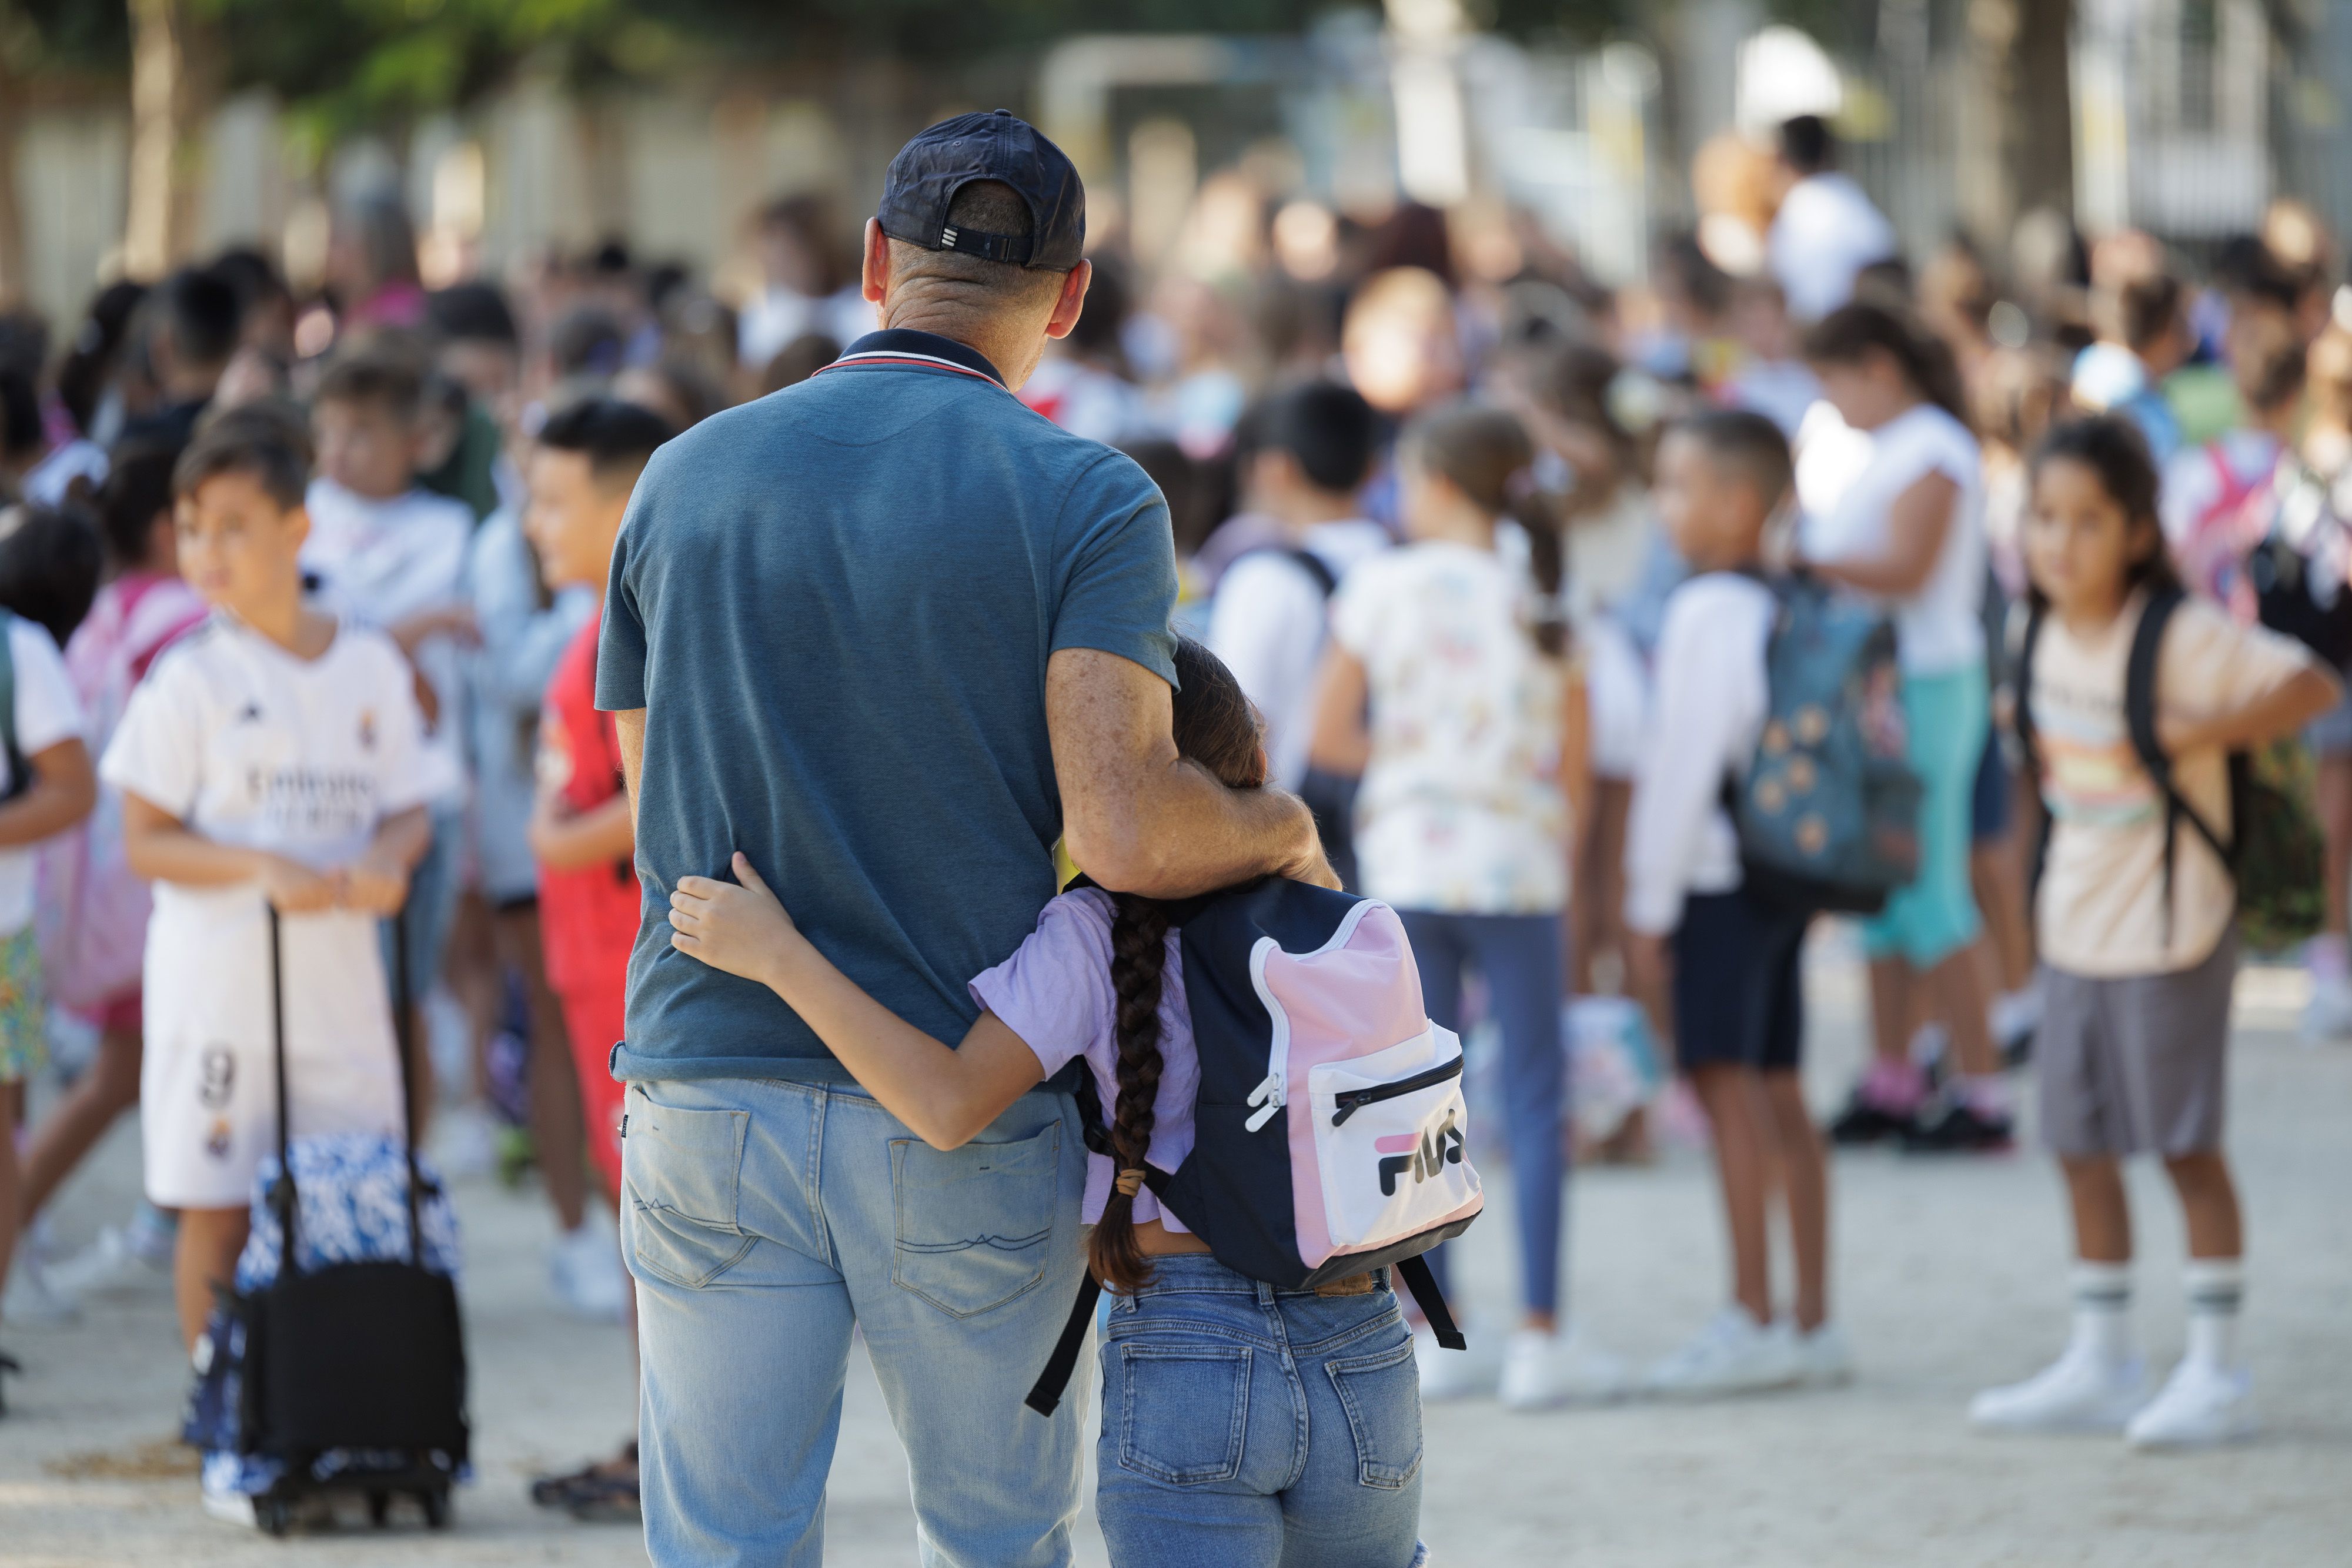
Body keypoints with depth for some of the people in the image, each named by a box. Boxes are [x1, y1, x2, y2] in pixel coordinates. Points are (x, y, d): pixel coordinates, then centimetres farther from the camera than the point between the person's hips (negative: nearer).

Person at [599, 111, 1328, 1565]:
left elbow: (663, 816, 13)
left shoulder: (685, 480, 7)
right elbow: (1128, 834, -18)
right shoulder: (1089, 504, -7)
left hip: (712, 1096, 2)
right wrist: (1283, 829, 2)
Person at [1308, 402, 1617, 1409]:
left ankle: (1432, 1335, 7)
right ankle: (1540, 1339, 1)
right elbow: (1573, 774, 1)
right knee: (1534, 1098, 4)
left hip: (1407, 864, 0)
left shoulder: (1382, 587, -3)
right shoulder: (1544, 601, -1)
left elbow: (1328, 738, -3)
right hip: (1517, 867, 0)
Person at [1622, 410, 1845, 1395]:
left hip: (1715, 873, -9)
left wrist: (1650, 905, -12)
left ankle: (1752, 1322, -7)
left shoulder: (1709, 612, -14)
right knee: (1777, 1089, 10)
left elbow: (1686, 763, -16)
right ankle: (1811, 1324, 12)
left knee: (1727, 1083, -6)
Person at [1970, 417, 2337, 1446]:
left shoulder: (2182, 638, -16)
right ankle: (2100, 1368, 19)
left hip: (2168, 932, -7)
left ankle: (2215, 1372, 6)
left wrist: (2204, 733, -27)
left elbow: (2311, 687, -23)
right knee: (2081, 1148, 10)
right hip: (2074, 929, 7)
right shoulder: (2051, 638, 5)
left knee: (2187, 1146, -1)